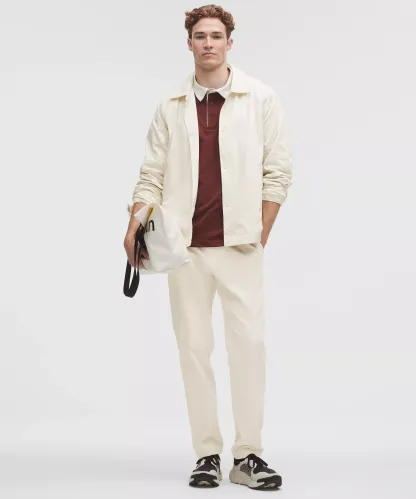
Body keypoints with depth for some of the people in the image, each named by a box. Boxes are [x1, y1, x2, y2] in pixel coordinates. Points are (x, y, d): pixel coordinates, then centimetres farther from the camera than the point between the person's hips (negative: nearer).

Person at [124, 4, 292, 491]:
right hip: (185, 246, 2)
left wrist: (259, 235, -2)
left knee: (249, 344, -6)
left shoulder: (260, 98, 3)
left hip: (239, 245, -2)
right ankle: (206, 455, 11)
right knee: (194, 346, 3)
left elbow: (278, 171, 2)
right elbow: (151, 174, 8)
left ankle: (248, 455, 3)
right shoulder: (170, 106, 9)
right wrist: (135, 227, -5)